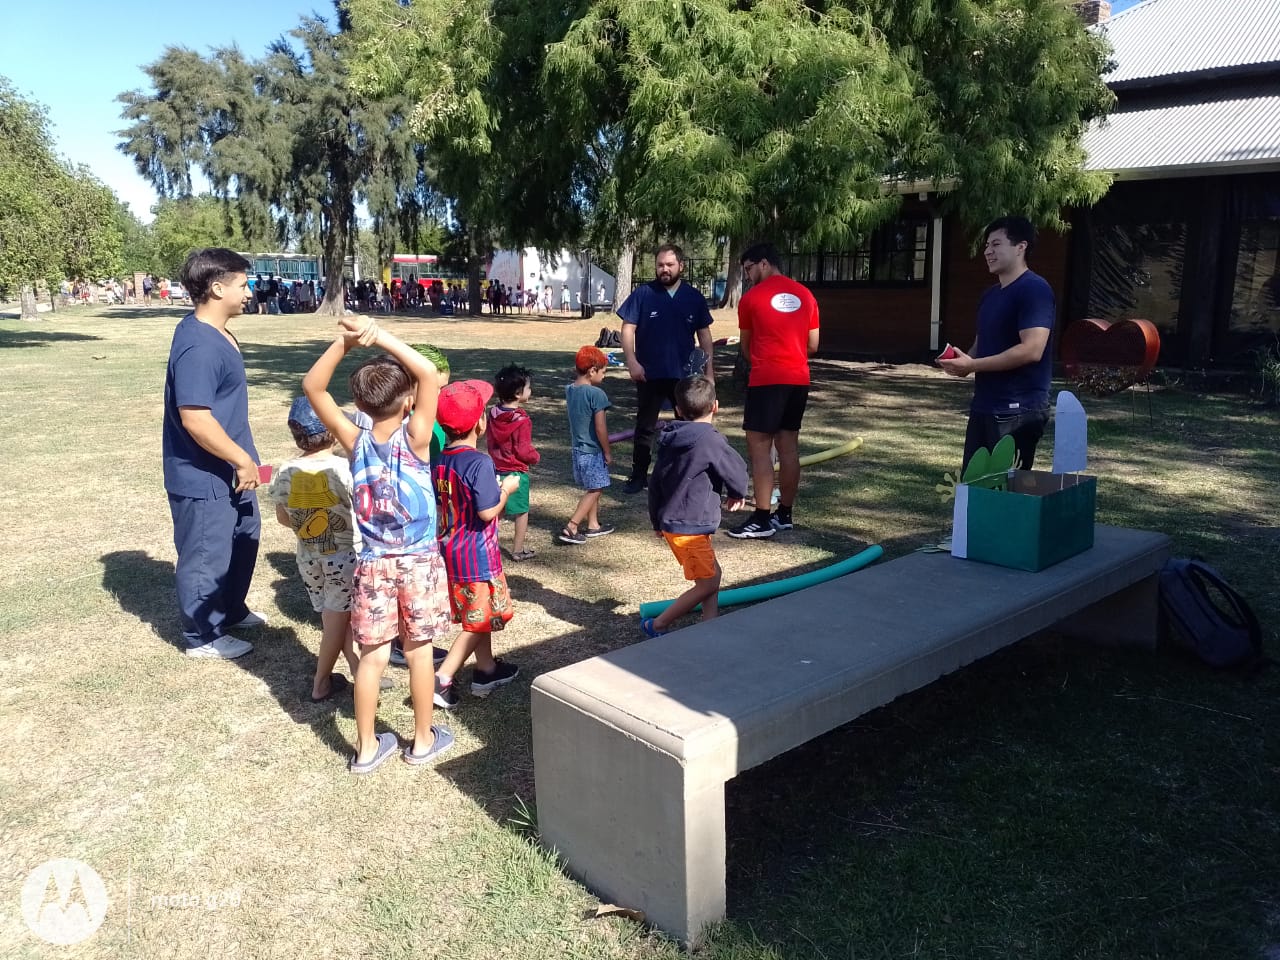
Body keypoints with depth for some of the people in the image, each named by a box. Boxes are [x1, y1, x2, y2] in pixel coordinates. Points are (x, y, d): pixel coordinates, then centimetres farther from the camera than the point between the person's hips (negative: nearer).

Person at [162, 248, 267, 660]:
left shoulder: (216, 333, 7)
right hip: (203, 477, -10)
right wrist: (243, 460, -21)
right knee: (207, 555, 6)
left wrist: (243, 459, 21)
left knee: (244, 537, 24)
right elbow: (196, 419, -30)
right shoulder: (198, 346, -26)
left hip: (228, 469, 10)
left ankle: (232, 610, 44)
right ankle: (204, 636, 24)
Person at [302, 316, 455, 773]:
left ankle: (366, 748, 20)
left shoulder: (355, 441, -7)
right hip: (419, 562, -2)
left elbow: (312, 387, -6)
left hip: (373, 565, 2)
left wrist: (344, 343, -17)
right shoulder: (414, 437, -14)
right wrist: (379, 335, -26)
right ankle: (423, 739, 25)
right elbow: (429, 374, -23)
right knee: (418, 650, 11)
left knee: (372, 655, 10)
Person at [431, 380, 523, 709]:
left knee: (476, 614, 22)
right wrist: (507, 488, -7)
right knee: (479, 621, 4)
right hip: (476, 553, -8)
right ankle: (441, 679, 1)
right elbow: (487, 512, -23)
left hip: (450, 549, 8)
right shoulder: (480, 463, -22)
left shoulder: (439, 461, 2)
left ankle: (487, 670, 36)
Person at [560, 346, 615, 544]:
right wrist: (607, 453, -9)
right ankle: (571, 528, -3)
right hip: (593, 450, -8)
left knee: (591, 488, 20)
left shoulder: (570, 390, 4)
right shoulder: (596, 394, -20)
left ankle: (593, 525, 28)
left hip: (577, 448, 8)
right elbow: (600, 428, -19)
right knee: (594, 490, 1)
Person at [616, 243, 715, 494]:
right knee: (645, 427, 8)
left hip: (685, 374, 2)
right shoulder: (643, 294, -4)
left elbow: (704, 335, 7)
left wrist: (709, 371, 3)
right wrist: (632, 362, -16)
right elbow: (628, 329, -5)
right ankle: (639, 476, 17)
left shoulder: (694, 297, 3)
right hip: (650, 374, -2)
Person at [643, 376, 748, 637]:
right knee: (707, 584, 0)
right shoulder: (709, 440, -17)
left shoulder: (671, 441, 7)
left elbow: (655, 485, 14)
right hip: (690, 528, -9)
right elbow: (737, 473, -8)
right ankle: (657, 625, 8)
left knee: (713, 574, 16)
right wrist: (737, 495, 16)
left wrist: (657, 521, 26)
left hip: (671, 522, 9)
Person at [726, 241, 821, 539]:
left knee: (759, 447, -4)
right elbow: (813, 345, 13)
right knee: (788, 446, 10)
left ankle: (761, 519, -6)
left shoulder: (751, 297, -3)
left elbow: (745, 346, 8)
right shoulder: (805, 295, 11)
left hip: (767, 380, -6)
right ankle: (784, 514, 16)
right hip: (799, 379, 6)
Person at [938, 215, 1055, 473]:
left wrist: (973, 365, -19)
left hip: (1017, 410, -9)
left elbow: (1032, 350, -23)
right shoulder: (990, 294, 15)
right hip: (984, 406, 9)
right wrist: (963, 360, 0)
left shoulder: (1034, 289, -13)